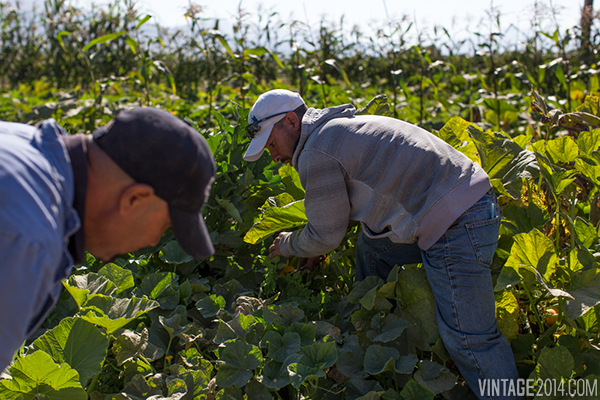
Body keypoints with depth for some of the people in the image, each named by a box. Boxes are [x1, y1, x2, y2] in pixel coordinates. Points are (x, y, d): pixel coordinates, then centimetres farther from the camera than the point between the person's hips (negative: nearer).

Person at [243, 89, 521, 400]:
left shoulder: (316, 155, -11)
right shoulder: (342, 129, 20)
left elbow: (326, 235, -3)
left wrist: (288, 245, 16)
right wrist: (315, 249, 31)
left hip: (458, 230, -11)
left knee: (467, 338, -4)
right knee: (371, 245, 24)